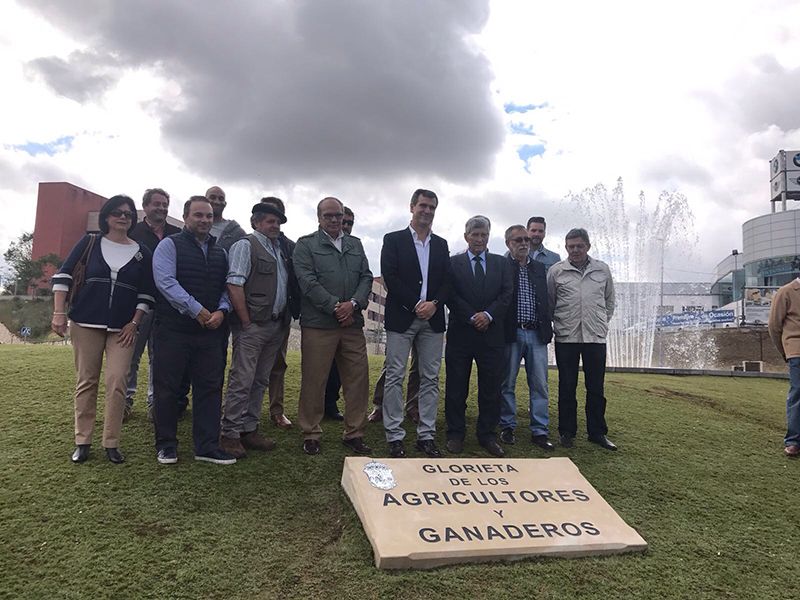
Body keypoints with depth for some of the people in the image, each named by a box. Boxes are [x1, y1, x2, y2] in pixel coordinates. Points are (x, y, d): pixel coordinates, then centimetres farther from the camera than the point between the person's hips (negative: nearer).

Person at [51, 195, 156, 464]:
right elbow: (63, 275, 4)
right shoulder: (90, 243, 6)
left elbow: (147, 292, 9)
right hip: (86, 323, 0)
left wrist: (134, 323, -1)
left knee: (117, 382, -8)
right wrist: (59, 312, -4)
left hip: (123, 328, 0)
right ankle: (82, 441, 14)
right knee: (86, 381, 4)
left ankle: (111, 443, 2)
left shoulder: (142, 252, 7)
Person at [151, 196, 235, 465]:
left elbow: (227, 287, 13)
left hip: (210, 331, 5)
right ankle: (166, 445, 17)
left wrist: (221, 311, -8)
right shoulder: (170, 245, -1)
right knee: (167, 388, 3)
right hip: (172, 329, -5)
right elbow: (166, 282, -13)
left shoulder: (220, 252, 15)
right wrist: (197, 311, -17)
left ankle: (207, 446, 14)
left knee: (210, 387, 5)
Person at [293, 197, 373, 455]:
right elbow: (308, 282, -8)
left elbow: (366, 277, 10)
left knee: (358, 378, 5)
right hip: (318, 325, -4)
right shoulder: (305, 244, 3)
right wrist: (336, 307, -12)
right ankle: (311, 435, 16)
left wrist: (353, 304, -8)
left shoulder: (355, 244, 17)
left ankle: (354, 433, 18)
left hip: (353, 323, 4)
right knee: (313, 381, 2)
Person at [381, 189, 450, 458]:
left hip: (432, 319, 4)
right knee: (395, 377, -2)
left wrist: (434, 303, -10)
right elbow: (389, 276, -7)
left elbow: (447, 281, 9)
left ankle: (426, 435, 13)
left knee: (430, 379, 5)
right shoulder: (393, 240, 3)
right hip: (401, 318, -4)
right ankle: (394, 437, 5)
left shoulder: (441, 244, 15)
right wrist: (415, 305, -13)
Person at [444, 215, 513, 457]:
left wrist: (488, 314, -12)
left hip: (491, 334, 2)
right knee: (456, 387, 4)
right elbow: (451, 295, -4)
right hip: (460, 333, -1)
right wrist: (472, 317, -12)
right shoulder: (453, 263, 6)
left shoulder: (501, 263, 12)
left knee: (491, 387, 5)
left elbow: (507, 294, 2)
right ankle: (455, 434, 14)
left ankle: (487, 435, 16)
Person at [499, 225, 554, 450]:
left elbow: (545, 300, 14)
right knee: (507, 383, 6)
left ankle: (539, 431, 12)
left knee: (540, 385, 5)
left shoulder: (539, 268, 14)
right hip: (511, 332, -4)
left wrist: (547, 328, 7)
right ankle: (507, 427, 19)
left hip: (536, 334, 4)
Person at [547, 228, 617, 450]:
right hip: (566, 337, -1)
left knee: (596, 388, 7)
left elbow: (609, 300, 17)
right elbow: (549, 302, 8)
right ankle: (567, 432, 17)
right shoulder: (556, 271, 0)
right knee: (567, 387, 6)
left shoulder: (602, 270, 6)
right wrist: (557, 323, 7)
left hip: (596, 336, 2)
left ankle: (597, 432, 20)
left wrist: (602, 323, 12)